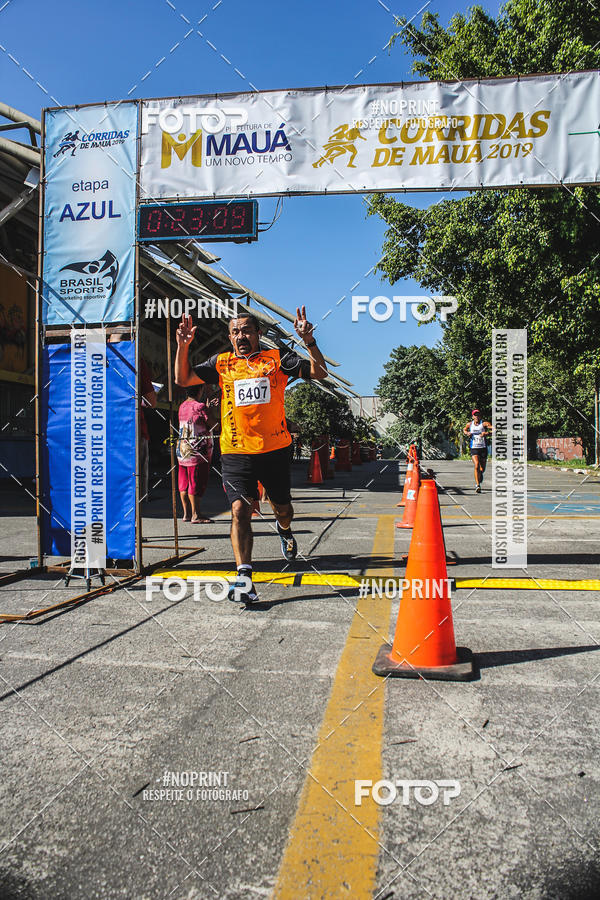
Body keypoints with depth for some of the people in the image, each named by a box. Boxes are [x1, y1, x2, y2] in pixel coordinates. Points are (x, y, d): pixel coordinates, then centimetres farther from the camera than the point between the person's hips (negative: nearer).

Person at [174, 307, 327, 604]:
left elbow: (319, 373, -1)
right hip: (236, 451, 0)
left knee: (282, 508, 16)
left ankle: (284, 531, 52)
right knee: (240, 509, -16)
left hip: (275, 449, 0)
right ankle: (244, 577, -17)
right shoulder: (221, 363, 10)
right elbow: (183, 379, 9)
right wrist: (183, 346, -5)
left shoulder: (277, 358, 5)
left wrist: (308, 341, -15)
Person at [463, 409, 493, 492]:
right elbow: (464, 430, 26)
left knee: (482, 469, 11)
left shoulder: (484, 424, -4)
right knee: (476, 466, -21)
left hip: (483, 448, 0)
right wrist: (467, 433, 4)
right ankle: (478, 485, -20)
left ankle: (480, 476, 47)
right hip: (474, 448, 0)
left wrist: (487, 433, -31)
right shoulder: (469, 424, 5)